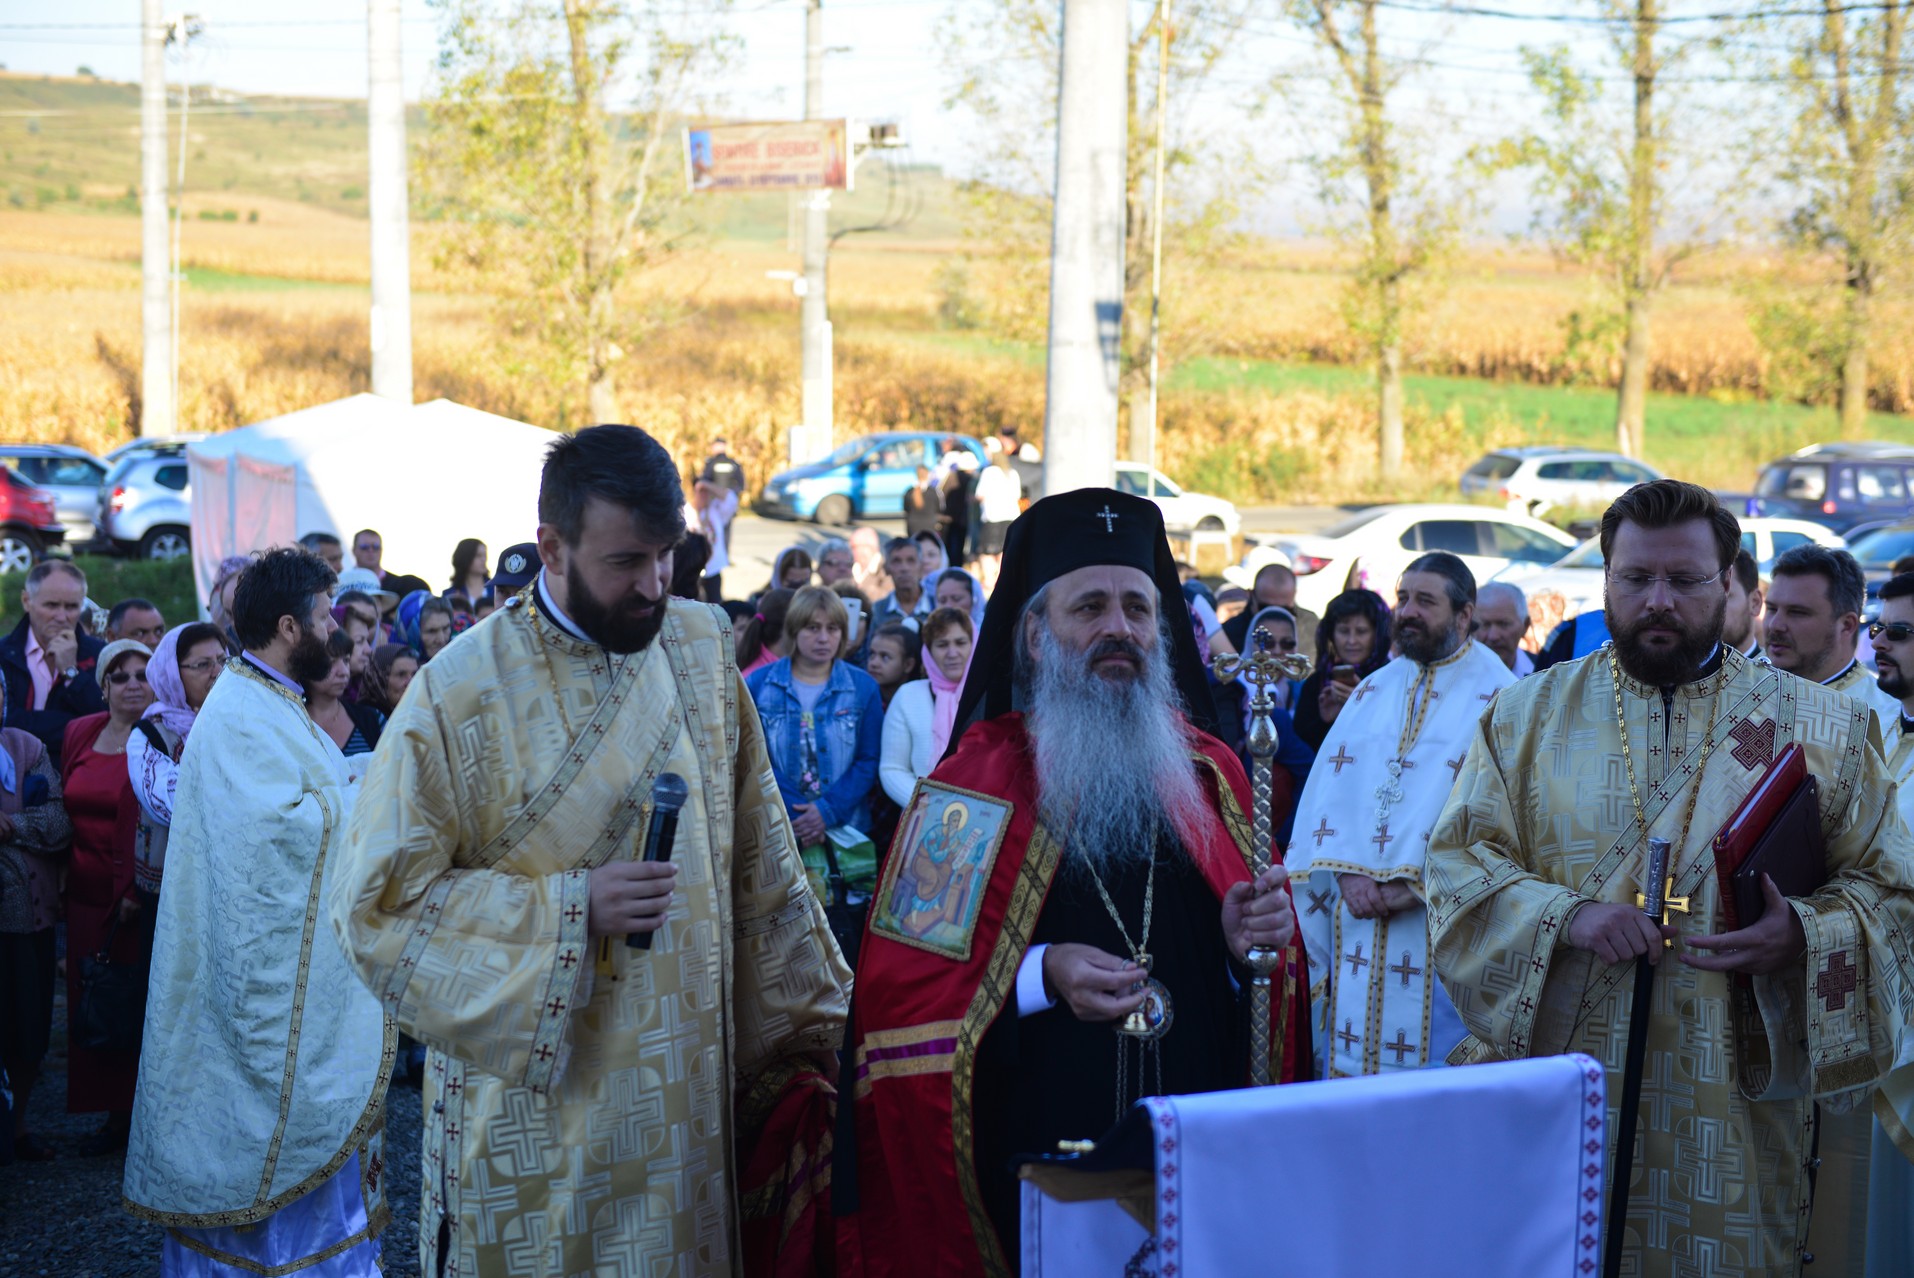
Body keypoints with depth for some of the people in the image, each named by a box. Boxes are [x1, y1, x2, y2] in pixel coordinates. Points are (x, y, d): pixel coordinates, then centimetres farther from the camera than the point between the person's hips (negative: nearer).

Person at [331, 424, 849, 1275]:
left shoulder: (701, 649, 2)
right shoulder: (461, 694, -11)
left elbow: (759, 865, 7)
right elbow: (378, 900, -12)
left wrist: (812, 1018, 8)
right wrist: (570, 908, -19)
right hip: (534, 1105, -4)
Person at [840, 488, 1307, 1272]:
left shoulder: (1209, 776, 10)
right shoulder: (974, 788, -1)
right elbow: (897, 991, -5)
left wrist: (1249, 949, -7)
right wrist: (1040, 977, -18)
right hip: (1034, 1171, -3)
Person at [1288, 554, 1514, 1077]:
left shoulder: (1497, 697, -3)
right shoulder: (1371, 691, 13)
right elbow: (1327, 793, 7)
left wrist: (1416, 884, -16)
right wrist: (1348, 873, -9)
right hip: (1356, 920, 5)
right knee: (1350, 1057, 8)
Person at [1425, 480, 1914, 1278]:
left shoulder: (1816, 726, 5)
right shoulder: (1527, 714, 7)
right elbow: (1457, 861, 2)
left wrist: (1802, 935, -17)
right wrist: (1567, 916, -16)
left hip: (1732, 1104, 0)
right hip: (1556, 1087, 1)